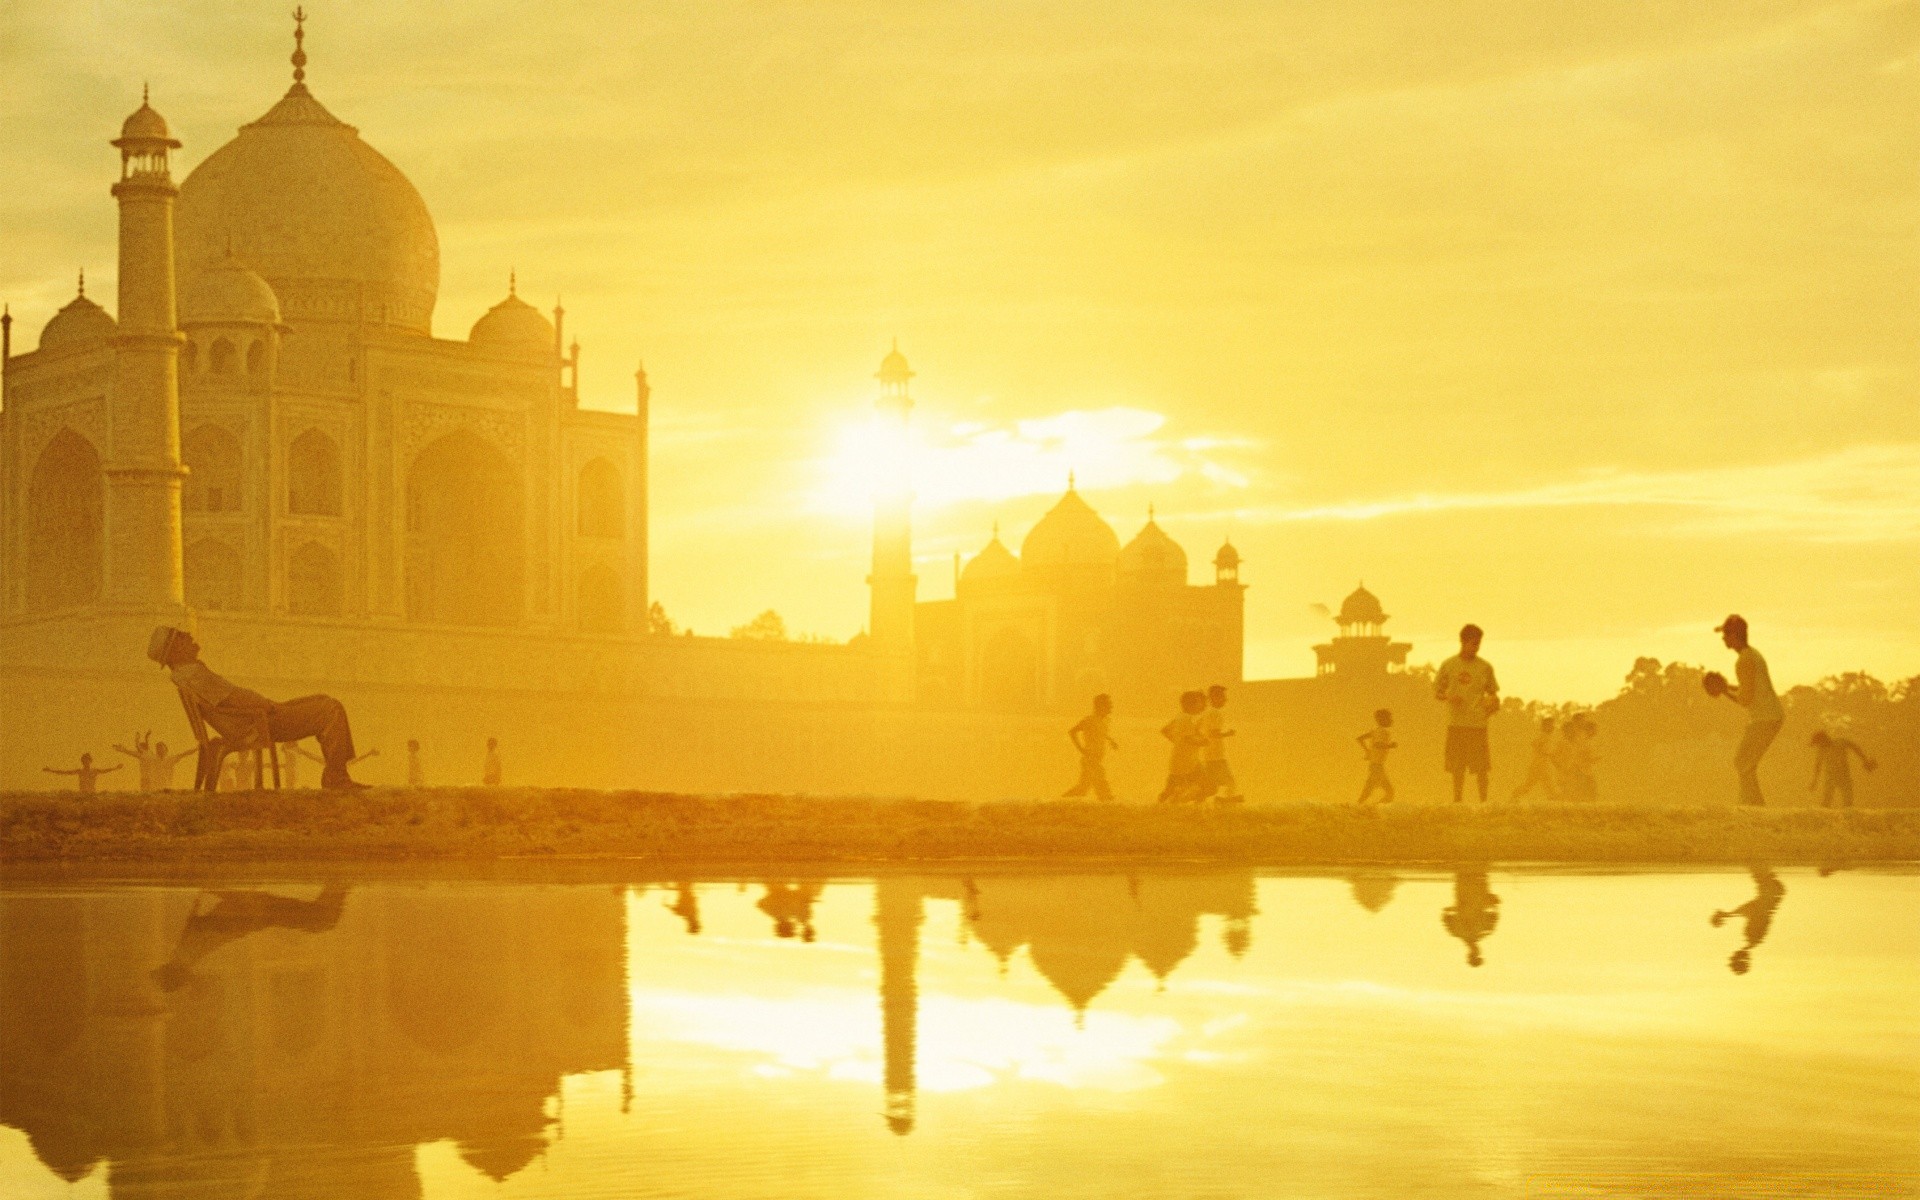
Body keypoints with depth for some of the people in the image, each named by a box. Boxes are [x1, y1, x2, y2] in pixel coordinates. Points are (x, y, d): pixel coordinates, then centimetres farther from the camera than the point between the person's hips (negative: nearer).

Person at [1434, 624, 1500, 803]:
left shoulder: (1485, 667, 5)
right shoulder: (1448, 665, 4)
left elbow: (1493, 692, 12)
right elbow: (1436, 692, 9)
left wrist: (1494, 702, -11)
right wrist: (1448, 697, -13)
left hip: (1478, 723, 0)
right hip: (1455, 722, 0)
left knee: (1481, 766, -3)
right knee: (1457, 766, 4)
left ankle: (1483, 802, 1)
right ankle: (1457, 800, 12)